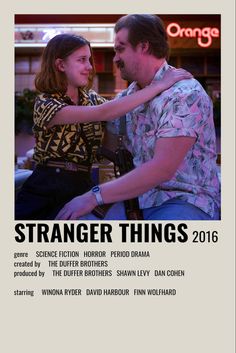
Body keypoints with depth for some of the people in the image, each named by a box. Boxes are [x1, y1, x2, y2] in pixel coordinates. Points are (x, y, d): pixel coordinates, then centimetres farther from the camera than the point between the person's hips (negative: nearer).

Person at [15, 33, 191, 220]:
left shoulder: (91, 98, 11)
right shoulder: (45, 103, -10)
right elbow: (102, 114, -22)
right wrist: (160, 85, -23)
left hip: (82, 189, 4)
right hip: (45, 192, -4)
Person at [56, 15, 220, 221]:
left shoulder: (185, 94, -16)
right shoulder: (131, 94, 8)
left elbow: (162, 168, -25)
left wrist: (94, 197, -26)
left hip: (185, 202, -6)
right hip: (138, 198, 7)